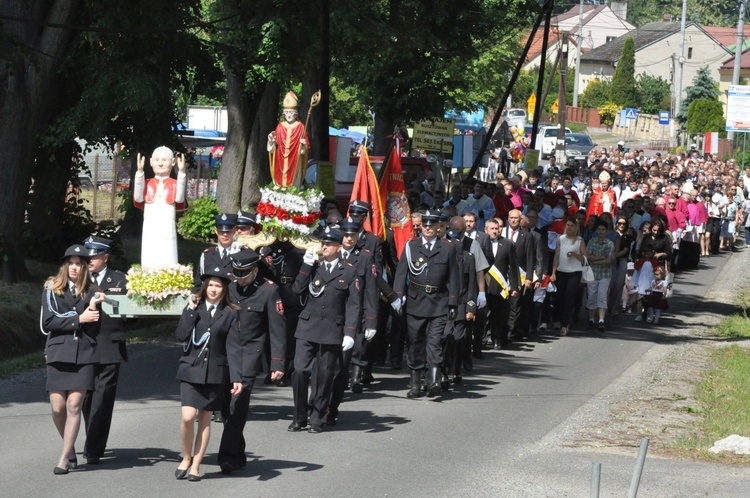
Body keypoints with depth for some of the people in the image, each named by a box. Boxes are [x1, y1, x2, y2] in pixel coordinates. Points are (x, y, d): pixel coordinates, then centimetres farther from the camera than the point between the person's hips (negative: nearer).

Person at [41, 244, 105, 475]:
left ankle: (64, 457, -3)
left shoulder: (91, 292, 8)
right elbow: (47, 323, -4)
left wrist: (92, 308, -14)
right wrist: (79, 319, -8)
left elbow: (93, 328, 3)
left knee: (74, 405, -9)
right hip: (58, 353, 0)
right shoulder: (52, 289, 6)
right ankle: (70, 447, 23)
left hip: (84, 354, 0)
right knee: (58, 408, -1)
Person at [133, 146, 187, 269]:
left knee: (168, 264, -5)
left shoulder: (174, 184, 3)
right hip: (150, 231, 2)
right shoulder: (147, 183, 8)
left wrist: (181, 173, -22)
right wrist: (140, 172, -15)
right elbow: (138, 198, -8)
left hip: (167, 231, -2)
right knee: (149, 264, 0)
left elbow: (179, 199, -15)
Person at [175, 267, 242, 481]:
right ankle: (186, 458, 10)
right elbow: (181, 335, -6)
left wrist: (236, 378, -9)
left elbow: (233, 348, -2)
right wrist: (191, 310, -11)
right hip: (191, 369, 0)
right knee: (188, 417, -12)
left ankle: (195, 466, 13)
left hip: (214, 373, 0)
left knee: (205, 419, 5)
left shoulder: (230, 314, 2)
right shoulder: (194, 307, 5)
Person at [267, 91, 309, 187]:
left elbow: (306, 145, -1)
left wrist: (304, 145, -23)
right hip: (281, 162, 3)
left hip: (294, 162, -3)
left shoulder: (300, 127, 0)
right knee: (279, 184, 2)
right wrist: (271, 141, -9)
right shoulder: (280, 127, 8)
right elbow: (273, 146, 11)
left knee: (293, 185, -3)